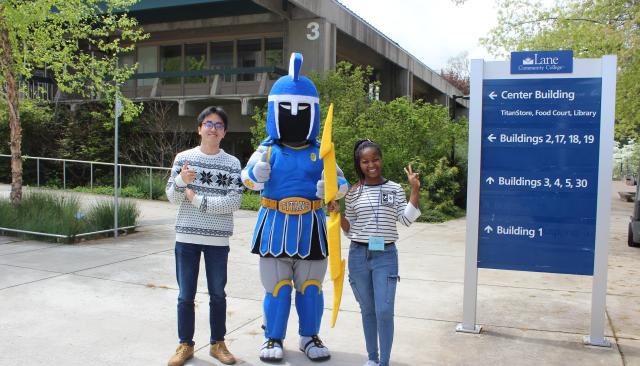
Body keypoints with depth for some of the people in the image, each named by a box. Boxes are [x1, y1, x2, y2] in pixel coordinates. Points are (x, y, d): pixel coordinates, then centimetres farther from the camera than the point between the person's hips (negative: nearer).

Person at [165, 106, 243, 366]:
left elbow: (234, 202, -10)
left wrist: (198, 200, -12)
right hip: (186, 237, 1)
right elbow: (172, 198, 1)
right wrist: (181, 181, -20)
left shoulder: (232, 163, 0)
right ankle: (185, 344, 23)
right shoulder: (183, 158, 2)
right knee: (185, 295, 9)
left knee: (218, 294, 11)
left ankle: (217, 343, 26)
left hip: (217, 239, 0)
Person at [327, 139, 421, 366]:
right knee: (367, 310, 13)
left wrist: (415, 189, -12)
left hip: (386, 256, -1)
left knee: (384, 311, -7)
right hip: (359, 255, 2)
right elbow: (349, 230, 8)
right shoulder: (353, 193, 4)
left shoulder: (394, 189, 3)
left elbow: (406, 219, -7)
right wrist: (338, 214, -9)